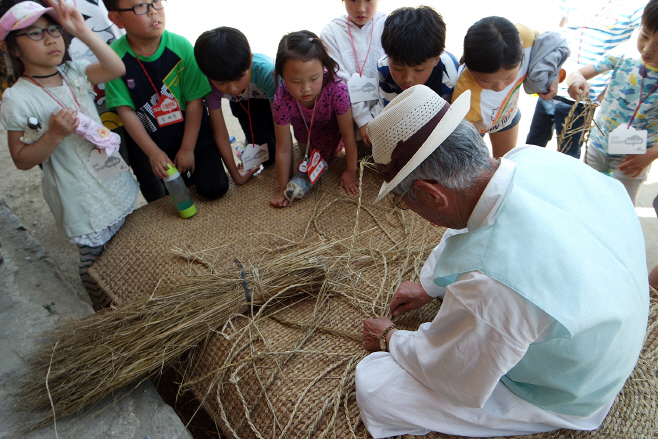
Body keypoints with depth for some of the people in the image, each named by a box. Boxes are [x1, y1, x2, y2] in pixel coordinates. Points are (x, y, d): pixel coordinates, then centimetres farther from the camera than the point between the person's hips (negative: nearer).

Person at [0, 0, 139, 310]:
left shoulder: (72, 73, 3)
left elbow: (116, 69, -10)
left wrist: (83, 31, -17)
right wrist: (55, 134, -26)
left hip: (114, 180, 6)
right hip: (81, 197, -6)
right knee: (96, 260, 8)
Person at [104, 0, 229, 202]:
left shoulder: (180, 46, -15)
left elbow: (195, 101, -12)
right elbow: (126, 110, -12)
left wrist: (187, 149, -12)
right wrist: (153, 152, -16)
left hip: (192, 133, 0)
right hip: (148, 143, 1)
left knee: (214, 189, -11)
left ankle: (192, 172, 21)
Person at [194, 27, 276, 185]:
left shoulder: (265, 71, -44)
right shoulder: (211, 84, -35)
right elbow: (221, 136, -24)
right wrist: (236, 175, -18)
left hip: (272, 101, -1)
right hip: (243, 105, 1)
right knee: (267, 157, -8)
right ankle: (250, 142, 24)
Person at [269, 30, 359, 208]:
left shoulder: (336, 90, -43)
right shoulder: (282, 100, -38)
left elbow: (348, 134, -29)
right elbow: (284, 149, -28)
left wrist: (350, 171, -19)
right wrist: (284, 189, -22)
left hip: (332, 123, 0)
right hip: (305, 126, 1)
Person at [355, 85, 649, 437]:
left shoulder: (490, 283, -43)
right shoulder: (534, 157, -21)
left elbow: (450, 380, -21)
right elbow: (474, 225, 1)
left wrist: (389, 339, -2)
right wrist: (427, 285, 12)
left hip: (557, 400, -6)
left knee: (372, 388, -9)